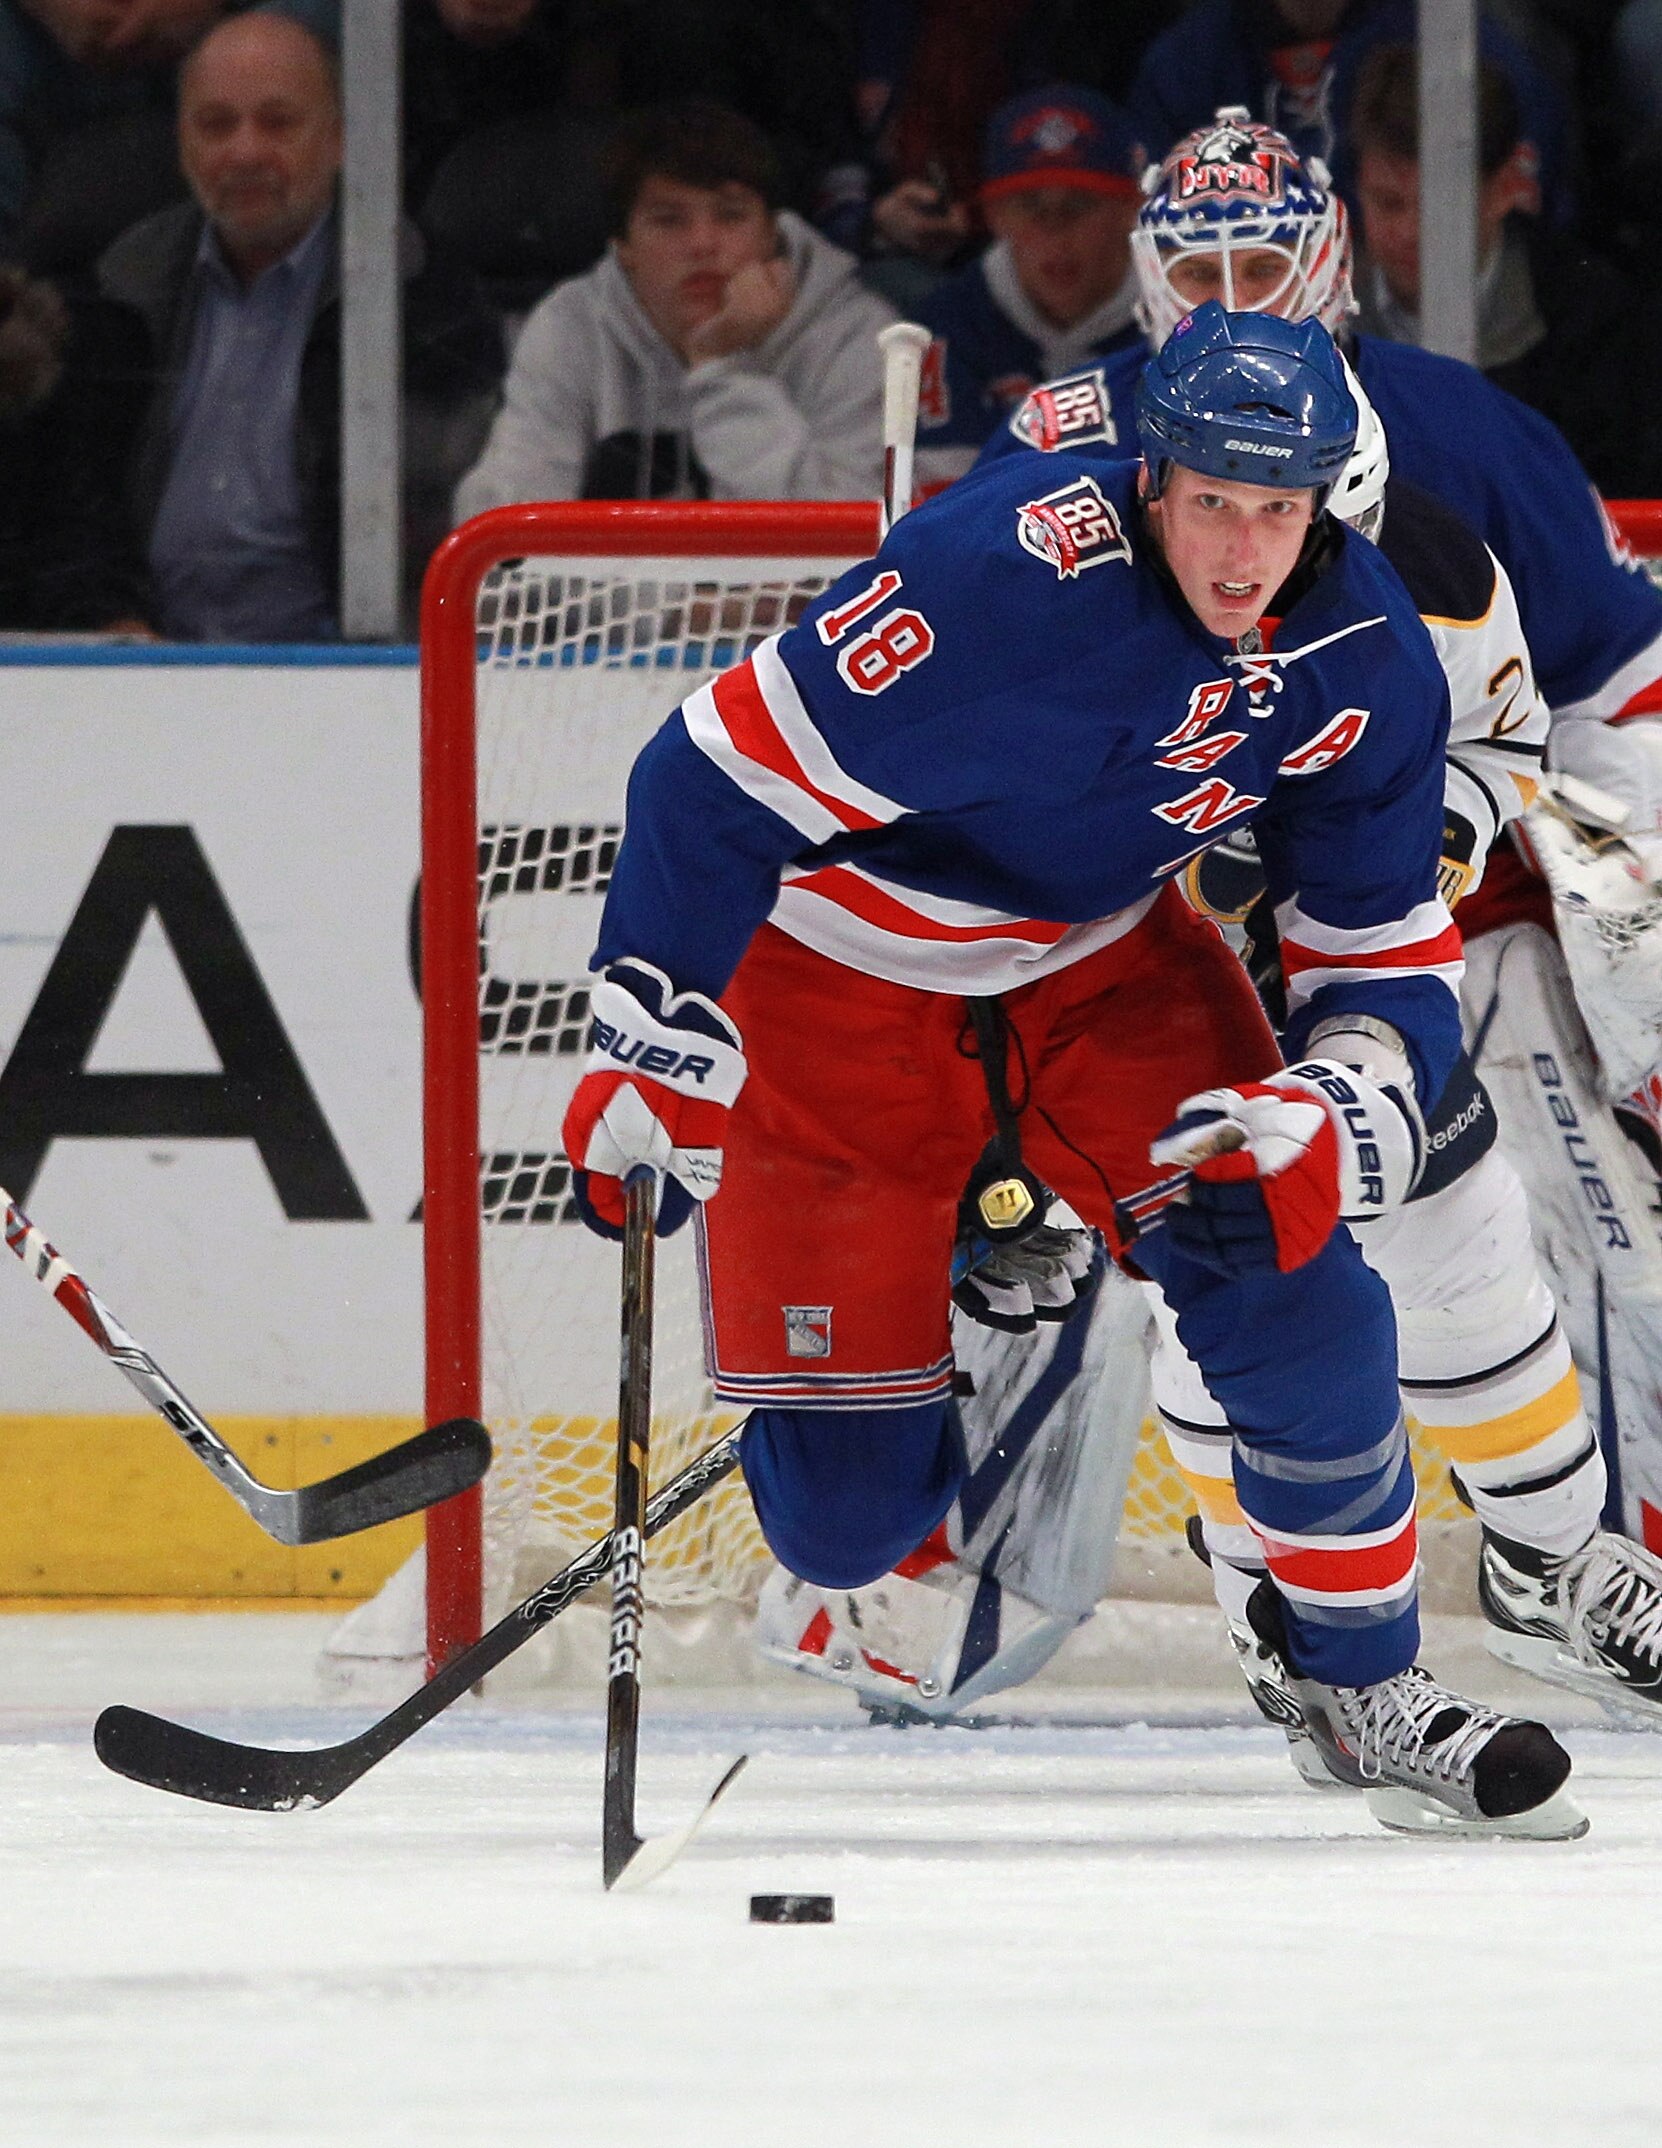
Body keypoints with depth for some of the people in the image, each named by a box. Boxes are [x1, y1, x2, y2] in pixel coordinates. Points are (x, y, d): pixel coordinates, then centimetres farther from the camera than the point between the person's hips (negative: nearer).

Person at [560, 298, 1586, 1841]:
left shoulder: (1368, 668, -15)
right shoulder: (1003, 573, -34)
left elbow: (1389, 965, -6)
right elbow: (723, 781, -27)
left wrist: (1329, 1127, -27)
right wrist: (647, 1061, -26)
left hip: (1107, 959, 4)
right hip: (838, 974, -4)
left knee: (1288, 1279, -15)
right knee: (845, 1502, -8)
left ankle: (1367, 1687, 3)